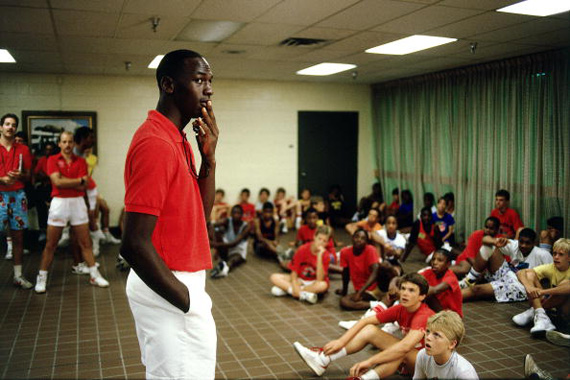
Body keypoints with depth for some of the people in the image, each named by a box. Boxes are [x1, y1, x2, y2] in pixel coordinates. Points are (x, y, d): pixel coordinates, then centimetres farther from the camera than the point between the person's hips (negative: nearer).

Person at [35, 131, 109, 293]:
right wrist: (79, 180, -8)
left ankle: (94, 275, 15)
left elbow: (82, 187, -5)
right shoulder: (53, 160, 1)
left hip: (78, 202, 2)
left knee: (85, 242, 7)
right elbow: (57, 182, -14)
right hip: (59, 202, -2)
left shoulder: (81, 161, 6)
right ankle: (41, 278, 15)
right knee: (50, 244, 4)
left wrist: (64, 181, -9)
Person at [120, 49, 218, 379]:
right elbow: (135, 244, -25)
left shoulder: (178, 141, 10)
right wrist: (188, 300, -16)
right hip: (166, 290, -10)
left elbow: (200, 213, 11)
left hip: (183, 283, 10)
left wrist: (209, 157, -1)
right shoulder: (156, 143, -21)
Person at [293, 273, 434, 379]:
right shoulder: (400, 309, -6)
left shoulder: (425, 316, -27)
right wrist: (341, 341, -16)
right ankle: (322, 360, -12)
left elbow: (405, 346, -42)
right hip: (406, 358, 7)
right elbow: (365, 321, -4)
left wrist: (369, 361, -43)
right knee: (369, 330, -8)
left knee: (402, 351, -38)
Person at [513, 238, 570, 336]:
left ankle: (533, 312, -22)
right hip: (552, 308, 4)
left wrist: (543, 291, -43)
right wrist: (529, 287, -34)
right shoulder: (550, 268, -5)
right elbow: (520, 273, -14)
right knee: (530, 274, -13)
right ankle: (540, 316, -28)